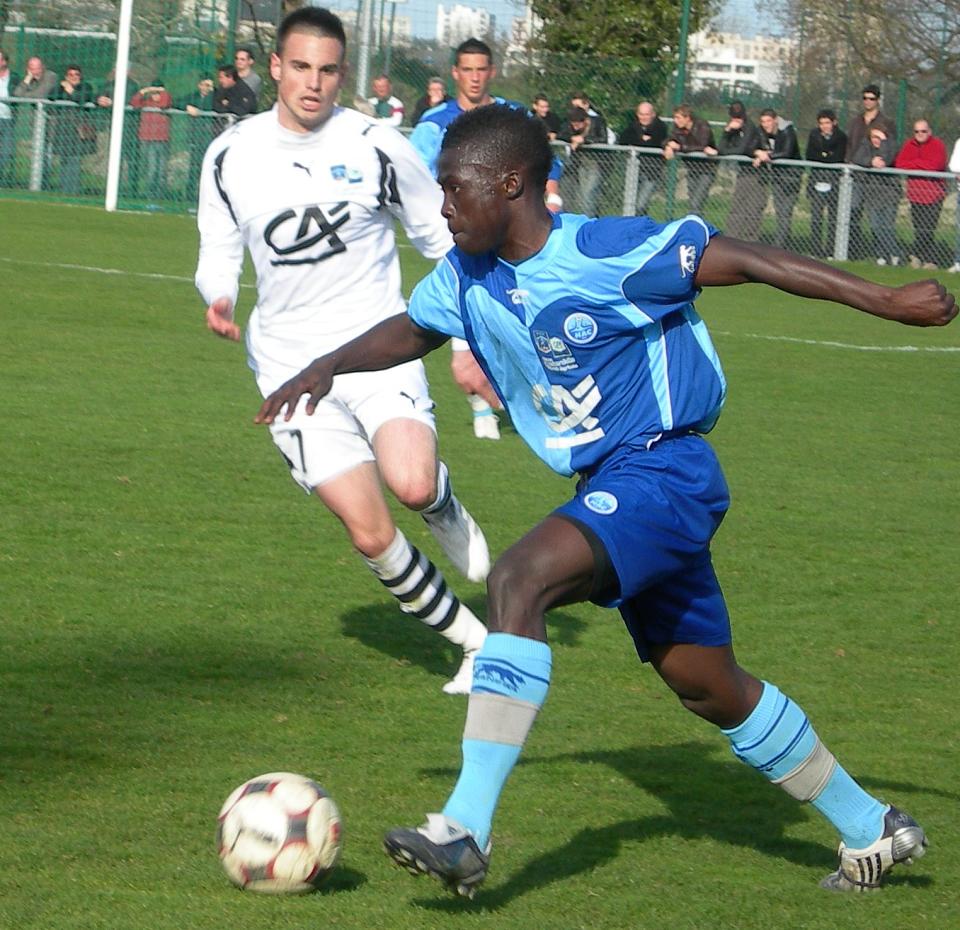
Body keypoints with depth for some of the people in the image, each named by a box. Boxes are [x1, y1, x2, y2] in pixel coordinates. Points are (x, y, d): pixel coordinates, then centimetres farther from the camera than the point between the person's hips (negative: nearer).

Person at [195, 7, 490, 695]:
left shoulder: (377, 147, -5)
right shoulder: (230, 157, 1)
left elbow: (442, 237, 6)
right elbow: (218, 251, 13)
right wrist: (218, 298, -11)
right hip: (291, 361, 2)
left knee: (412, 483, -29)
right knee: (369, 534, -7)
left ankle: (447, 510, 10)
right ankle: (476, 641, 12)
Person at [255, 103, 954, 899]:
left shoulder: (607, 253, -19)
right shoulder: (468, 276, 4)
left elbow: (739, 259, -16)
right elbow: (410, 331, 25)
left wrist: (883, 300, -16)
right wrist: (328, 367, 8)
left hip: (664, 470, -9)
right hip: (610, 489, 9)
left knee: (518, 581, -28)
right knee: (706, 685, 15)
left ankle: (466, 832, -31)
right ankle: (873, 830, 31)